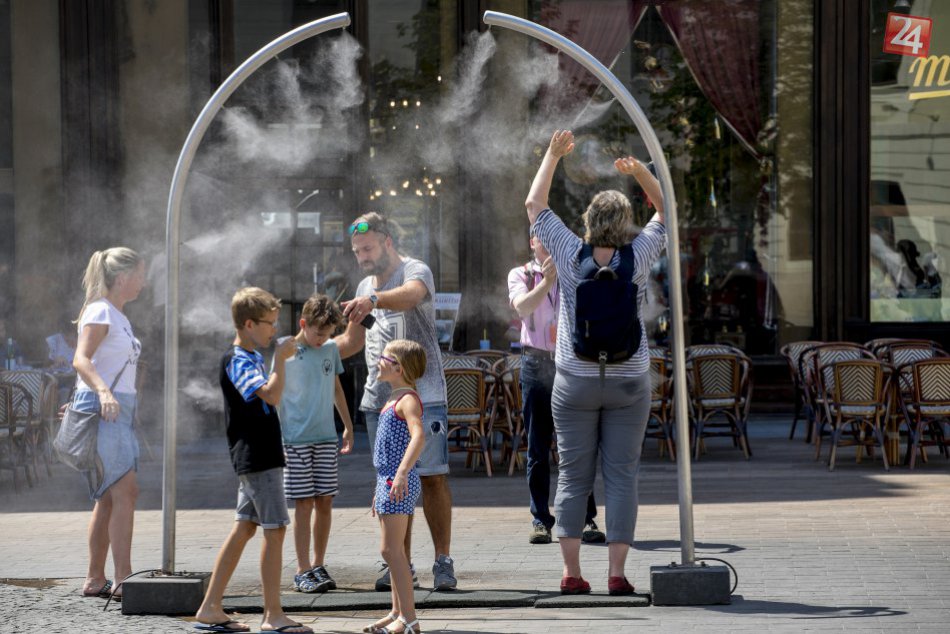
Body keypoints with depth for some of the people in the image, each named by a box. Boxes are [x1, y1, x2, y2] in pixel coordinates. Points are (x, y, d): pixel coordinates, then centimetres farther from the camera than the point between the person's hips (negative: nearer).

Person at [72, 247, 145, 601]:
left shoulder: (119, 317, 19)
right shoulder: (100, 312, -10)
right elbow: (81, 359, -23)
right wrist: (103, 392, -38)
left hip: (119, 410, 10)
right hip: (100, 410, -10)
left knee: (110, 498, 9)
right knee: (125, 491, -16)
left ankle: (95, 579, 14)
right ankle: (123, 579, -19)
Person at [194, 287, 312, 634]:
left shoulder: (253, 358, 17)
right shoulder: (237, 361, -14)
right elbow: (271, 394, -29)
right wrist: (281, 358, -23)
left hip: (257, 457, 10)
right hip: (257, 458, -10)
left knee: (244, 528, 10)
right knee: (275, 530, -8)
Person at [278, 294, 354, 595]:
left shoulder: (331, 348, 8)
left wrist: (348, 426, 22)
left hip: (326, 437, 4)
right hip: (296, 439, -4)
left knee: (325, 502, 4)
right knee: (304, 504, -4)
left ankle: (319, 566, 14)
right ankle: (303, 571, 0)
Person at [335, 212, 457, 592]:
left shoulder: (415, 271, -4)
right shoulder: (366, 287, 20)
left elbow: (411, 295, -30)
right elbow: (353, 340, 30)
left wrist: (373, 300, -49)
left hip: (422, 394, -7)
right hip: (378, 400, 7)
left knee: (432, 477, -7)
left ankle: (443, 562, -4)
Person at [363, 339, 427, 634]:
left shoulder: (407, 399, -13)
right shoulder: (394, 399, 18)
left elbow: (418, 435, -31)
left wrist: (402, 472, -41)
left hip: (399, 482, -10)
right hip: (388, 481, 10)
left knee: (391, 550, -11)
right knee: (394, 551, 15)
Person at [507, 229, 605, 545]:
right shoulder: (521, 275, 7)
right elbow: (522, 306, -12)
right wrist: (546, 280, -27)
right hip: (536, 364, 0)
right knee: (537, 448, 2)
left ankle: (586, 518, -2)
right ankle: (541, 519, 6)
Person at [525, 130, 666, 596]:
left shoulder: (571, 256, -7)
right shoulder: (637, 260, -6)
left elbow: (534, 204, 6)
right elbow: (665, 209, 8)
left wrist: (553, 155, 11)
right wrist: (640, 173, -4)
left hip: (575, 382, 0)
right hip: (628, 383, 0)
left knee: (573, 477, 5)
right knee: (621, 478, 1)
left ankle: (571, 572, 1)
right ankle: (616, 572, -4)